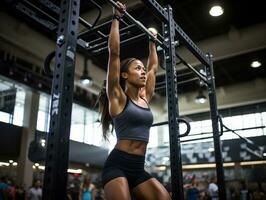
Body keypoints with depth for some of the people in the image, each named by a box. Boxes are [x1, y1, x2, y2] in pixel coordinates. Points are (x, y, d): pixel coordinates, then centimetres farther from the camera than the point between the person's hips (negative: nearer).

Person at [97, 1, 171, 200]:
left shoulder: (145, 98, 13)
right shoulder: (117, 97, -3)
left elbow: (153, 67, 25)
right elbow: (114, 53, -7)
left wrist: (152, 42, 34)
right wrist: (116, 18, 0)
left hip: (138, 169, 7)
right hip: (117, 166, -6)